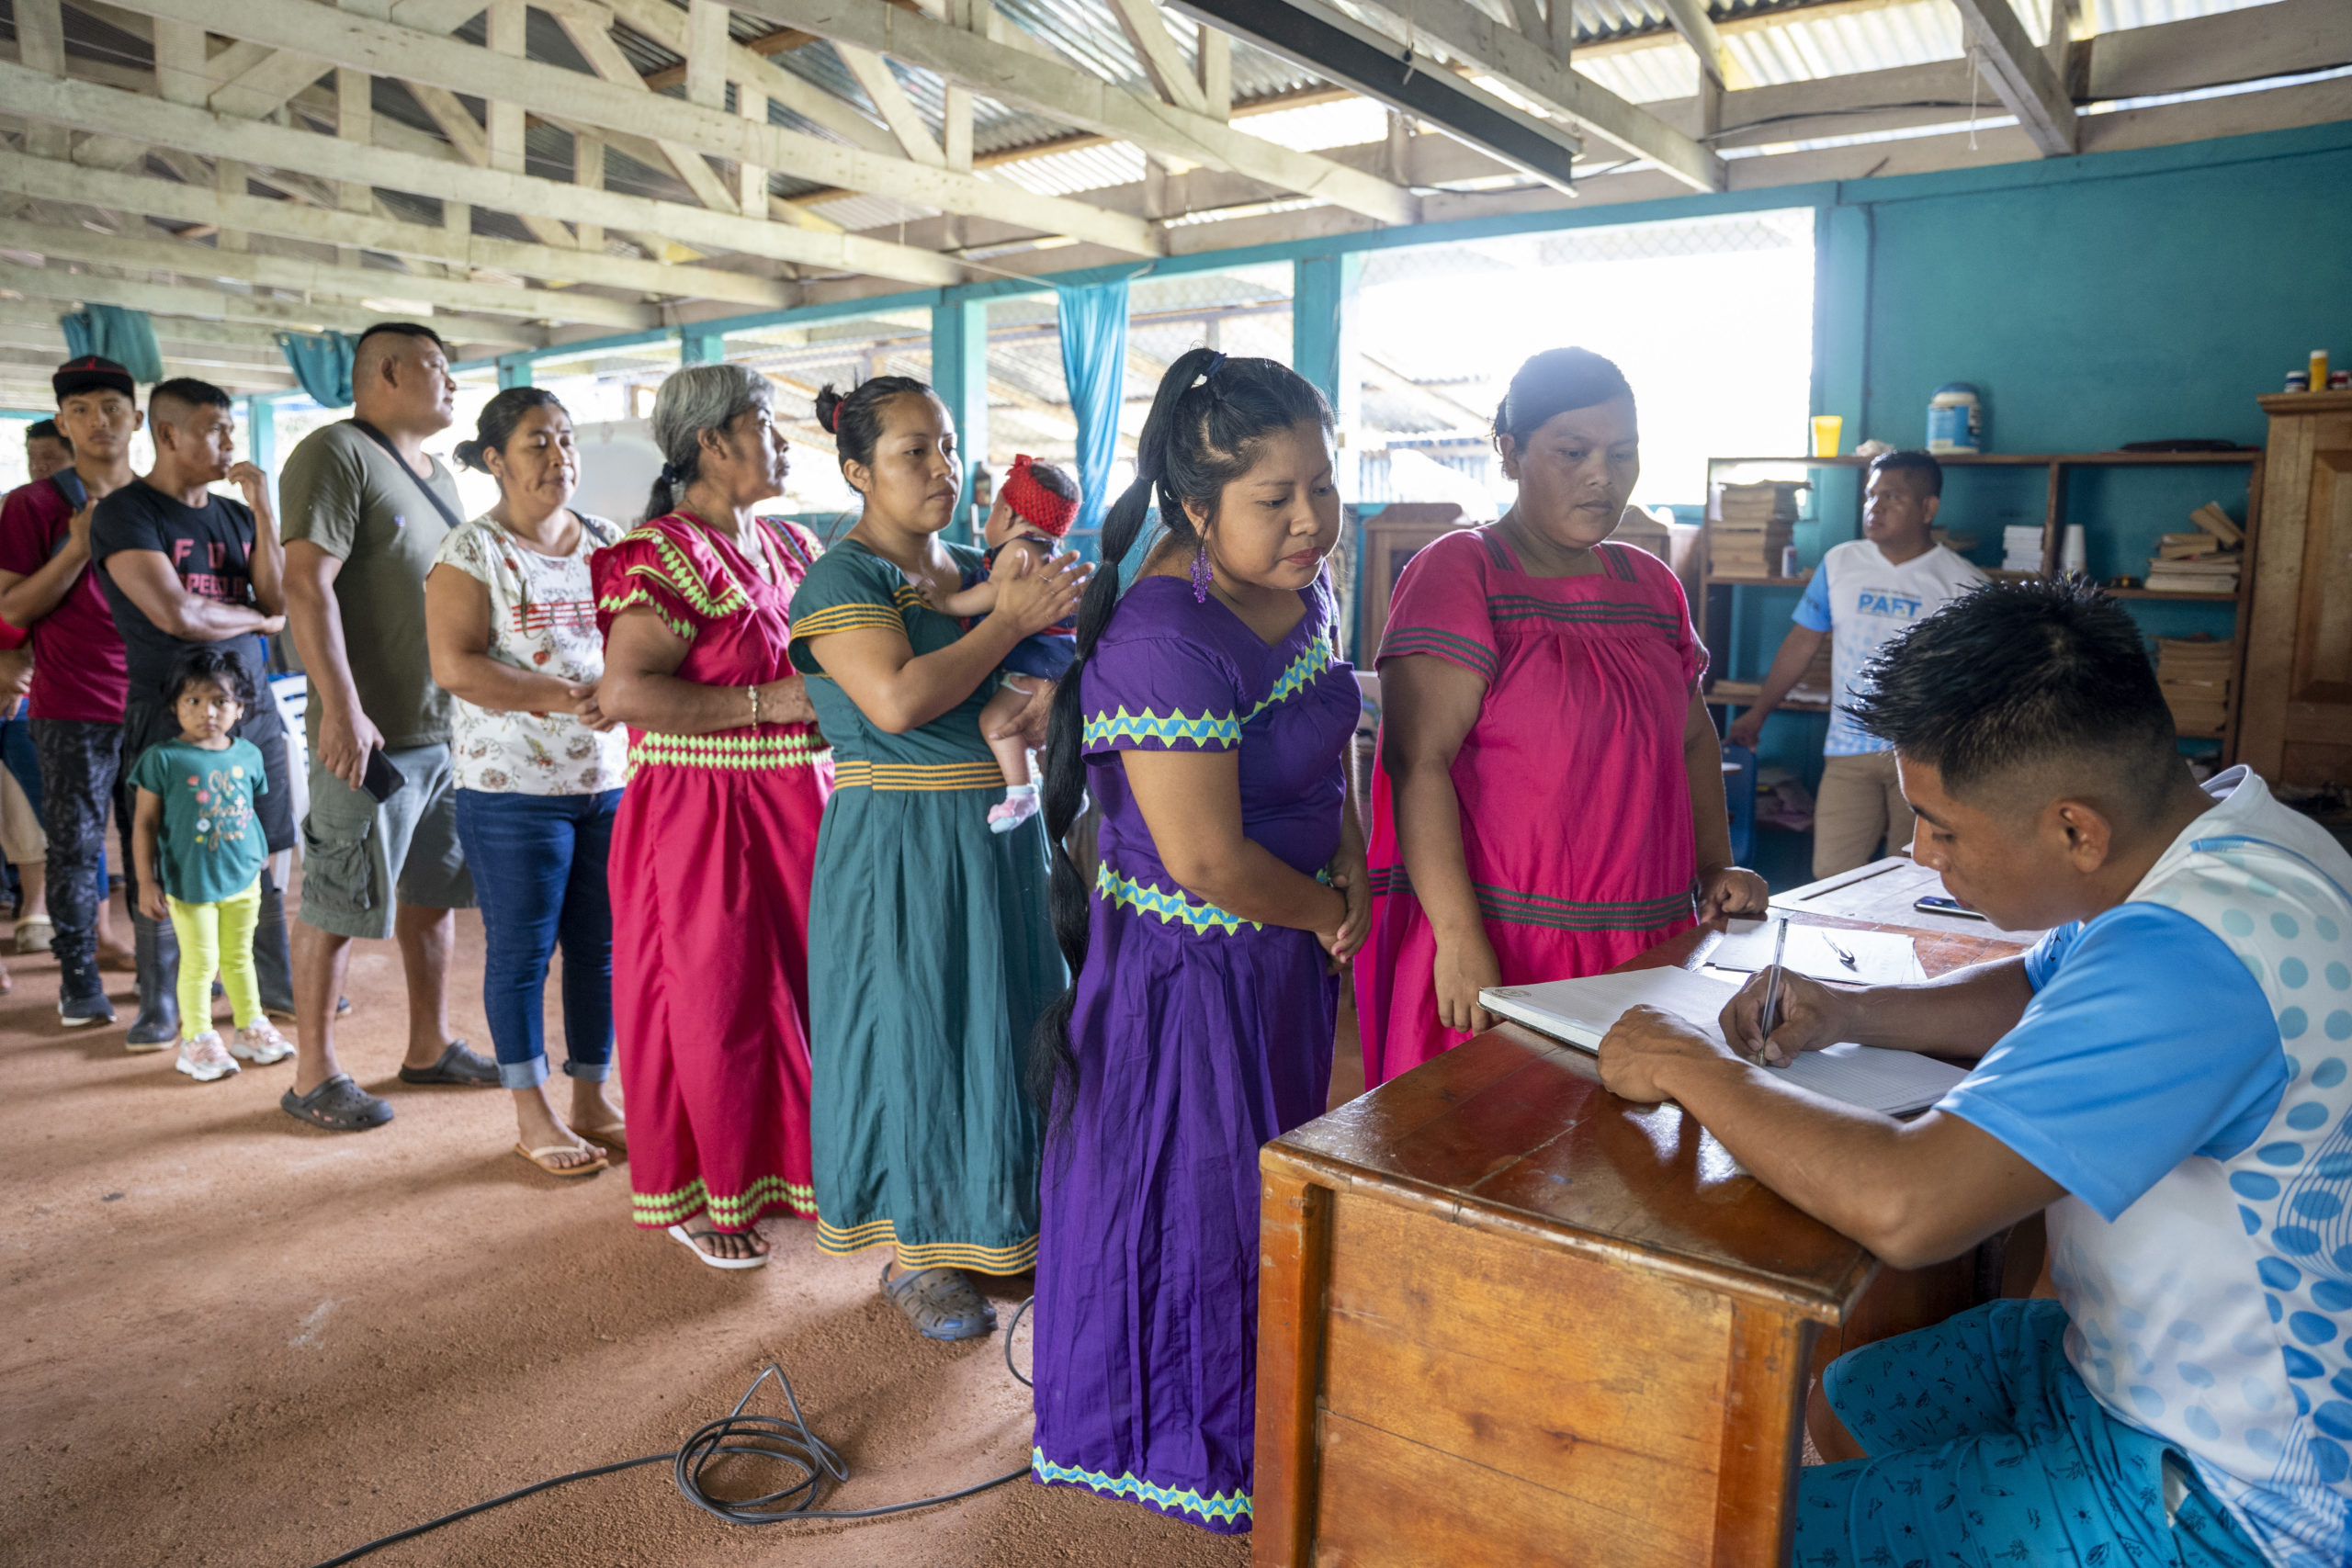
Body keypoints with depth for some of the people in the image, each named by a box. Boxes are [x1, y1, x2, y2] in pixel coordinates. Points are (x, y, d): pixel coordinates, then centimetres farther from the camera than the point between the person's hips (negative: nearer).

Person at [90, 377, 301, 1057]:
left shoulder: (235, 514, 11)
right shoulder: (125, 512, -6)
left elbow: (280, 603, 0)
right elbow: (176, 613, -17)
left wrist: (263, 512, -6)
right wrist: (257, 619, -1)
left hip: (251, 706, 5)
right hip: (168, 713, -5)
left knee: (265, 854, 9)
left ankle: (277, 983, 21)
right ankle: (160, 1005, 15)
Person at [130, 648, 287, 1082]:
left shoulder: (248, 755, 2)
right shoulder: (163, 758, -10)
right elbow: (144, 822, -7)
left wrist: (260, 863, 16)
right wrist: (146, 882, -8)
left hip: (243, 878, 4)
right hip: (189, 882, -4)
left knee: (239, 956, 16)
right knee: (200, 962, 3)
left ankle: (251, 1028, 28)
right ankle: (196, 1040, 16)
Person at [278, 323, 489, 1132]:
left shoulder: (440, 477, 18)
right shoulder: (337, 453, -9)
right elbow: (307, 586, -18)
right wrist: (341, 706, -24)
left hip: (449, 729, 9)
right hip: (373, 733, -9)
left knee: (435, 893, 15)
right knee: (338, 906, 0)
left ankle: (429, 1048, 27)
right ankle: (314, 1076, 11)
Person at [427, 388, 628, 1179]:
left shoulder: (605, 542, 11)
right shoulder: (471, 552, -5)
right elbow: (454, 665, -14)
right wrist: (563, 697, -20)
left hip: (611, 780, 5)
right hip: (514, 788, -5)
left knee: (600, 945, 10)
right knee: (522, 952, 4)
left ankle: (591, 1099, 23)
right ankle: (533, 1117, 16)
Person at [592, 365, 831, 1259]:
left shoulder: (788, 547, 12)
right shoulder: (664, 555, -14)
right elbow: (624, 692, -24)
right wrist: (764, 704, -21)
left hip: (794, 809, 8)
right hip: (700, 815, -7)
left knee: (796, 985, 14)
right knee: (713, 1004, 3)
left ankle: (785, 1162, 33)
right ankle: (696, 1198, 22)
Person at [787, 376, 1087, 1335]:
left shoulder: (979, 569, 9)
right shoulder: (841, 580, -11)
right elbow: (897, 699, -27)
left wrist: (1054, 609, -4)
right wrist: (1012, 620, -19)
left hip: (1001, 834, 7)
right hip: (897, 847, -7)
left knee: (998, 1027, 15)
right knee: (909, 1034, 3)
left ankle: (993, 1225, 34)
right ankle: (911, 1255, 21)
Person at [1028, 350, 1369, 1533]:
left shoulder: (1301, 590, -1)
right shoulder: (1167, 641, -30)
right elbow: (1206, 861, -30)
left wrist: (1353, 874, 0)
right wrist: (1323, 909, -12)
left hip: (1284, 949, 9)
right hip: (1188, 967, -9)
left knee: (1271, 1180, 25)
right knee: (1190, 1195, 10)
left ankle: (1256, 1409, 50)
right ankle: (1179, 1445, 36)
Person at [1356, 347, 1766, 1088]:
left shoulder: (1652, 585, 14)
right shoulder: (1459, 573, -7)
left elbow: (1693, 736, 25)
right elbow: (1418, 762, -16)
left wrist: (1715, 868, 11)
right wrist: (1460, 941, -21)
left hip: (1648, 941, 6)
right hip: (1500, 947, -6)